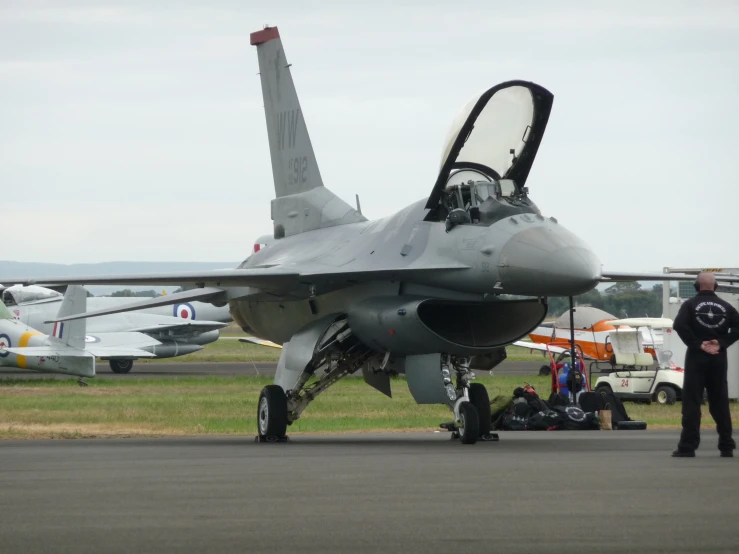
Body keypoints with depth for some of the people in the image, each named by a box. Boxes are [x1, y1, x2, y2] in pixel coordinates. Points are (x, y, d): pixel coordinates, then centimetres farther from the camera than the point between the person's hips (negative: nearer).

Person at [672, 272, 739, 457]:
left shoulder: (690, 305, -1)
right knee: (720, 402, 10)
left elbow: (679, 325, -18)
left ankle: (688, 447, -10)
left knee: (692, 402, -3)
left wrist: (697, 344, -14)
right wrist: (722, 343, -7)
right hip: (719, 358, 3)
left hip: (697, 358, -3)